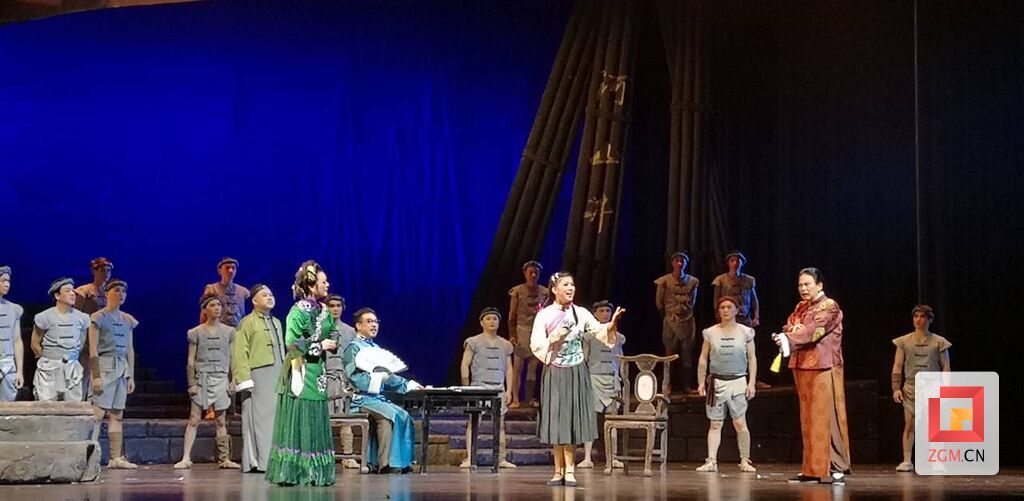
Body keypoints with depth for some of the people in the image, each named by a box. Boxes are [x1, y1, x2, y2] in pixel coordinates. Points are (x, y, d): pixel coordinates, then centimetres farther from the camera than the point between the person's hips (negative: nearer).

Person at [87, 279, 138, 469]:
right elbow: (93, 349, -7)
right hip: (104, 365, -6)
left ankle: (117, 457, 5)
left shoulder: (127, 320, 16)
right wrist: (96, 375, -13)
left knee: (117, 414, 5)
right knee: (98, 413, -12)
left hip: (122, 367, 6)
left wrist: (131, 376, 14)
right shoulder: (98, 318, -3)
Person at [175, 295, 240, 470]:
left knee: (221, 421, 3)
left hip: (221, 378, 2)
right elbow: (191, 361, 3)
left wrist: (233, 380, 4)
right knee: (194, 419, -6)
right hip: (202, 377, -2)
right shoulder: (196, 333, 4)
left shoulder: (228, 332, 9)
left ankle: (224, 458, 6)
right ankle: (186, 458, -7)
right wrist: (191, 383, -3)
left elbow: (231, 358, 11)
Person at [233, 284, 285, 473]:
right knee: (259, 418, -7)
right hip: (258, 377, -7)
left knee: (276, 418, 4)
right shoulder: (247, 323, -1)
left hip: (278, 377, 7)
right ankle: (256, 461, -5)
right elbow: (240, 354, -8)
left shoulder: (276, 323, 22)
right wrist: (244, 379, -15)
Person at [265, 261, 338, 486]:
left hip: (317, 373, 7)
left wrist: (332, 344, 4)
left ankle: (314, 472, 11)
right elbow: (292, 343, -16)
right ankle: (290, 471, -3)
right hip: (301, 373, -7)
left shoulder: (324, 311, 11)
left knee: (317, 423, 7)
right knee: (297, 422, -7)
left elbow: (332, 334, 25)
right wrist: (318, 345, -13)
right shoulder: (298, 311, -10)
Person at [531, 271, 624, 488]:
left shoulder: (581, 314, 1)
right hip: (554, 373, -1)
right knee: (556, 421, 2)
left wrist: (611, 324, -27)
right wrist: (555, 338, -18)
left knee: (572, 420, 0)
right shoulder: (544, 315, -3)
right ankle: (559, 471, 8)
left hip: (576, 373, 1)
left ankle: (569, 470, 5)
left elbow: (600, 331, -8)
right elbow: (536, 345, -6)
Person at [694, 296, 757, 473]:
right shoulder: (711, 333, 5)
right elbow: (703, 359, 9)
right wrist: (701, 382, 4)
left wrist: (752, 383, -2)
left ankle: (745, 461, 2)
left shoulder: (745, 332, 3)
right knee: (715, 424, 1)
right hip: (716, 382, 1)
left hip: (738, 382, -1)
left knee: (740, 423, -7)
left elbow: (752, 359, 5)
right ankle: (711, 461, -2)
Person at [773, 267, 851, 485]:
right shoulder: (801, 307, 17)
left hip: (823, 367, -7)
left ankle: (835, 468, -9)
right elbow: (789, 328, 10)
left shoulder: (829, 306, -6)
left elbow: (814, 329, -21)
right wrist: (788, 332, -15)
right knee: (808, 418, 7)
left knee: (826, 416, -9)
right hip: (802, 366, 7)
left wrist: (789, 338, -34)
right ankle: (812, 468, 10)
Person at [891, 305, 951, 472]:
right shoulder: (904, 341, 8)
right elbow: (897, 366, 7)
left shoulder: (939, 342, 5)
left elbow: (945, 367, 5)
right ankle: (907, 461, 1)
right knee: (909, 425, -1)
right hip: (910, 388, 1)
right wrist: (896, 388, -2)